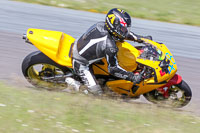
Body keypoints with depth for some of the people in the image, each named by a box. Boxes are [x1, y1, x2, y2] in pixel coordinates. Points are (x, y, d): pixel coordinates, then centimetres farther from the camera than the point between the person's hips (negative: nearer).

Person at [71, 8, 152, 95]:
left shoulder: (101, 25, -10)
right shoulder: (109, 45, -33)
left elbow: (122, 32, 9)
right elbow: (113, 69, -24)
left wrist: (140, 38, 7)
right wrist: (132, 77, -24)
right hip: (81, 63, -9)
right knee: (97, 92, -11)